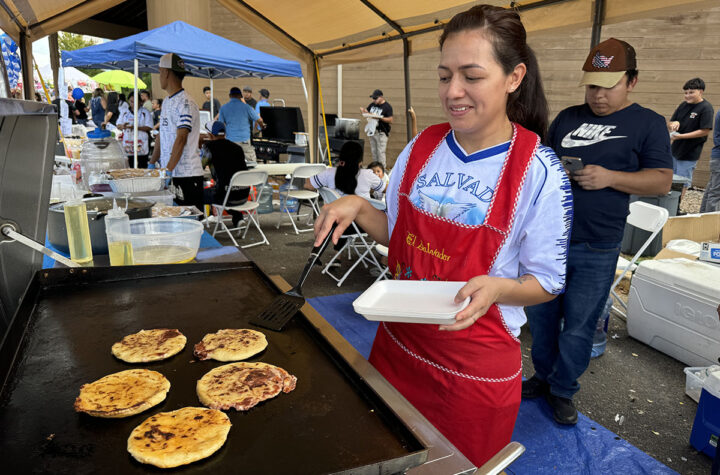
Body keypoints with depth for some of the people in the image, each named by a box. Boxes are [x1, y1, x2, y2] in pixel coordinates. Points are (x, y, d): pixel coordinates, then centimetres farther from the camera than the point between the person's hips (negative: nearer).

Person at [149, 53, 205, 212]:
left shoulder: (185, 103, -12)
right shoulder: (166, 102, 16)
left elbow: (181, 139, -20)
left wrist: (168, 169, -22)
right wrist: (152, 163, 17)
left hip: (186, 175, -8)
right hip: (169, 174, 8)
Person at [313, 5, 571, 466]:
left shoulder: (540, 173, -16)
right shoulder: (422, 146, -3)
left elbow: (546, 282, -8)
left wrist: (497, 287, -28)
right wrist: (358, 208, -9)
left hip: (476, 367, -4)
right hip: (398, 343, 5)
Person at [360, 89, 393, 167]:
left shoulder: (387, 107, -9)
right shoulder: (372, 104, 10)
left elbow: (390, 120, -14)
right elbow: (366, 111, 19)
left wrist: (379, 118, -26)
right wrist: (363, 110, -5)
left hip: (381, 133, -7)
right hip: (372, 131, 7)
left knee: (381, 152, -8)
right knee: (373, 152, 12)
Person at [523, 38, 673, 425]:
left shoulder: (647, 123, 0)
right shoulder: (567, 118, 10)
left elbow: (662, 181, -5)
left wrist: (610, 177, -20)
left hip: (596, 250, -3)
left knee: (578, 327, 7)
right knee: (539, 314, 14)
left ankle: (563, 391, 28)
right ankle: (544, 376, 36)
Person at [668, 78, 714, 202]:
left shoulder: (706, 108, -12)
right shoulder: (683, 105, 6)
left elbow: (705, 131, -17)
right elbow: (669, 124, 11)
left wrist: (680, 136, -21)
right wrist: (673, 124, -14)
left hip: (689, 155, -6)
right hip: (675, 150, 6)